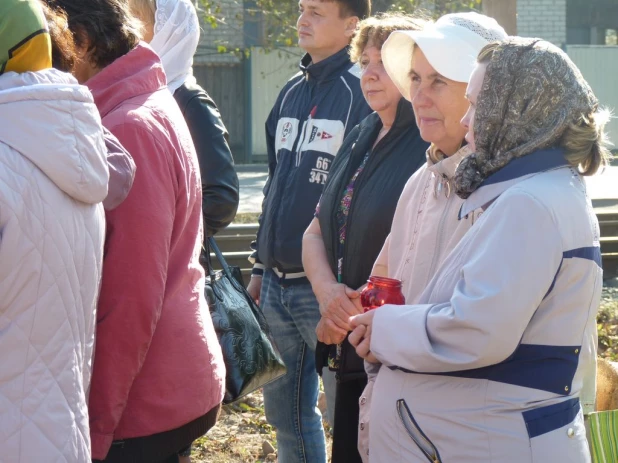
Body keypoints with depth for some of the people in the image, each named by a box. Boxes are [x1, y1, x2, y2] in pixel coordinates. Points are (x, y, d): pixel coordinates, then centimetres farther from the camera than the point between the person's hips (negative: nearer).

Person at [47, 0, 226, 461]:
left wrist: (96, 424, -17)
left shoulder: (130, 129, -19)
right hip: (167, 388, 9)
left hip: (146, 404, -9)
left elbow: (132, 298, -21)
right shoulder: (147, 104, 9)